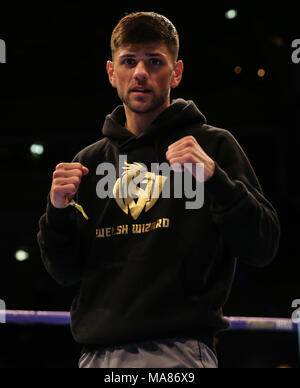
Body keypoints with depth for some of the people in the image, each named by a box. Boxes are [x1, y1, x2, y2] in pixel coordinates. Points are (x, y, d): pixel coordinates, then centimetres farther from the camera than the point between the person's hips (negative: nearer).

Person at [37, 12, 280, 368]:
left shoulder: (214, 146, 4)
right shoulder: (90, 161, 16)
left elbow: (262, 250, -4)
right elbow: (66, 272, 15)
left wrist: (214, 178, -18)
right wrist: (58, 212, -3)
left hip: (179, 352, -4)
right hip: (97, 353, 4)